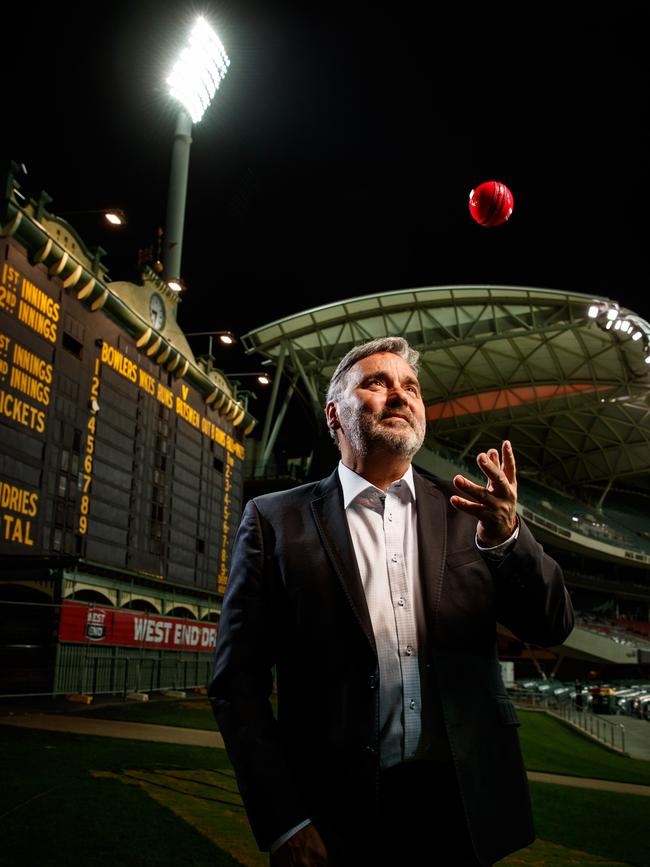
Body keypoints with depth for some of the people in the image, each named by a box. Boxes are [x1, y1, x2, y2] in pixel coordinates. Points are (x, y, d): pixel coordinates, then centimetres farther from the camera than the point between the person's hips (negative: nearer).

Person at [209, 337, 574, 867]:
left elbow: (551, 626, -1)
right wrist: (284, 821, -10)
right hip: (336, 813, -2)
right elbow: (238, 681, -3)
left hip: (463, 806, 3)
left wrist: (506, 535, -19)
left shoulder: (465, 512, 4)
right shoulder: (275, 520, -3)